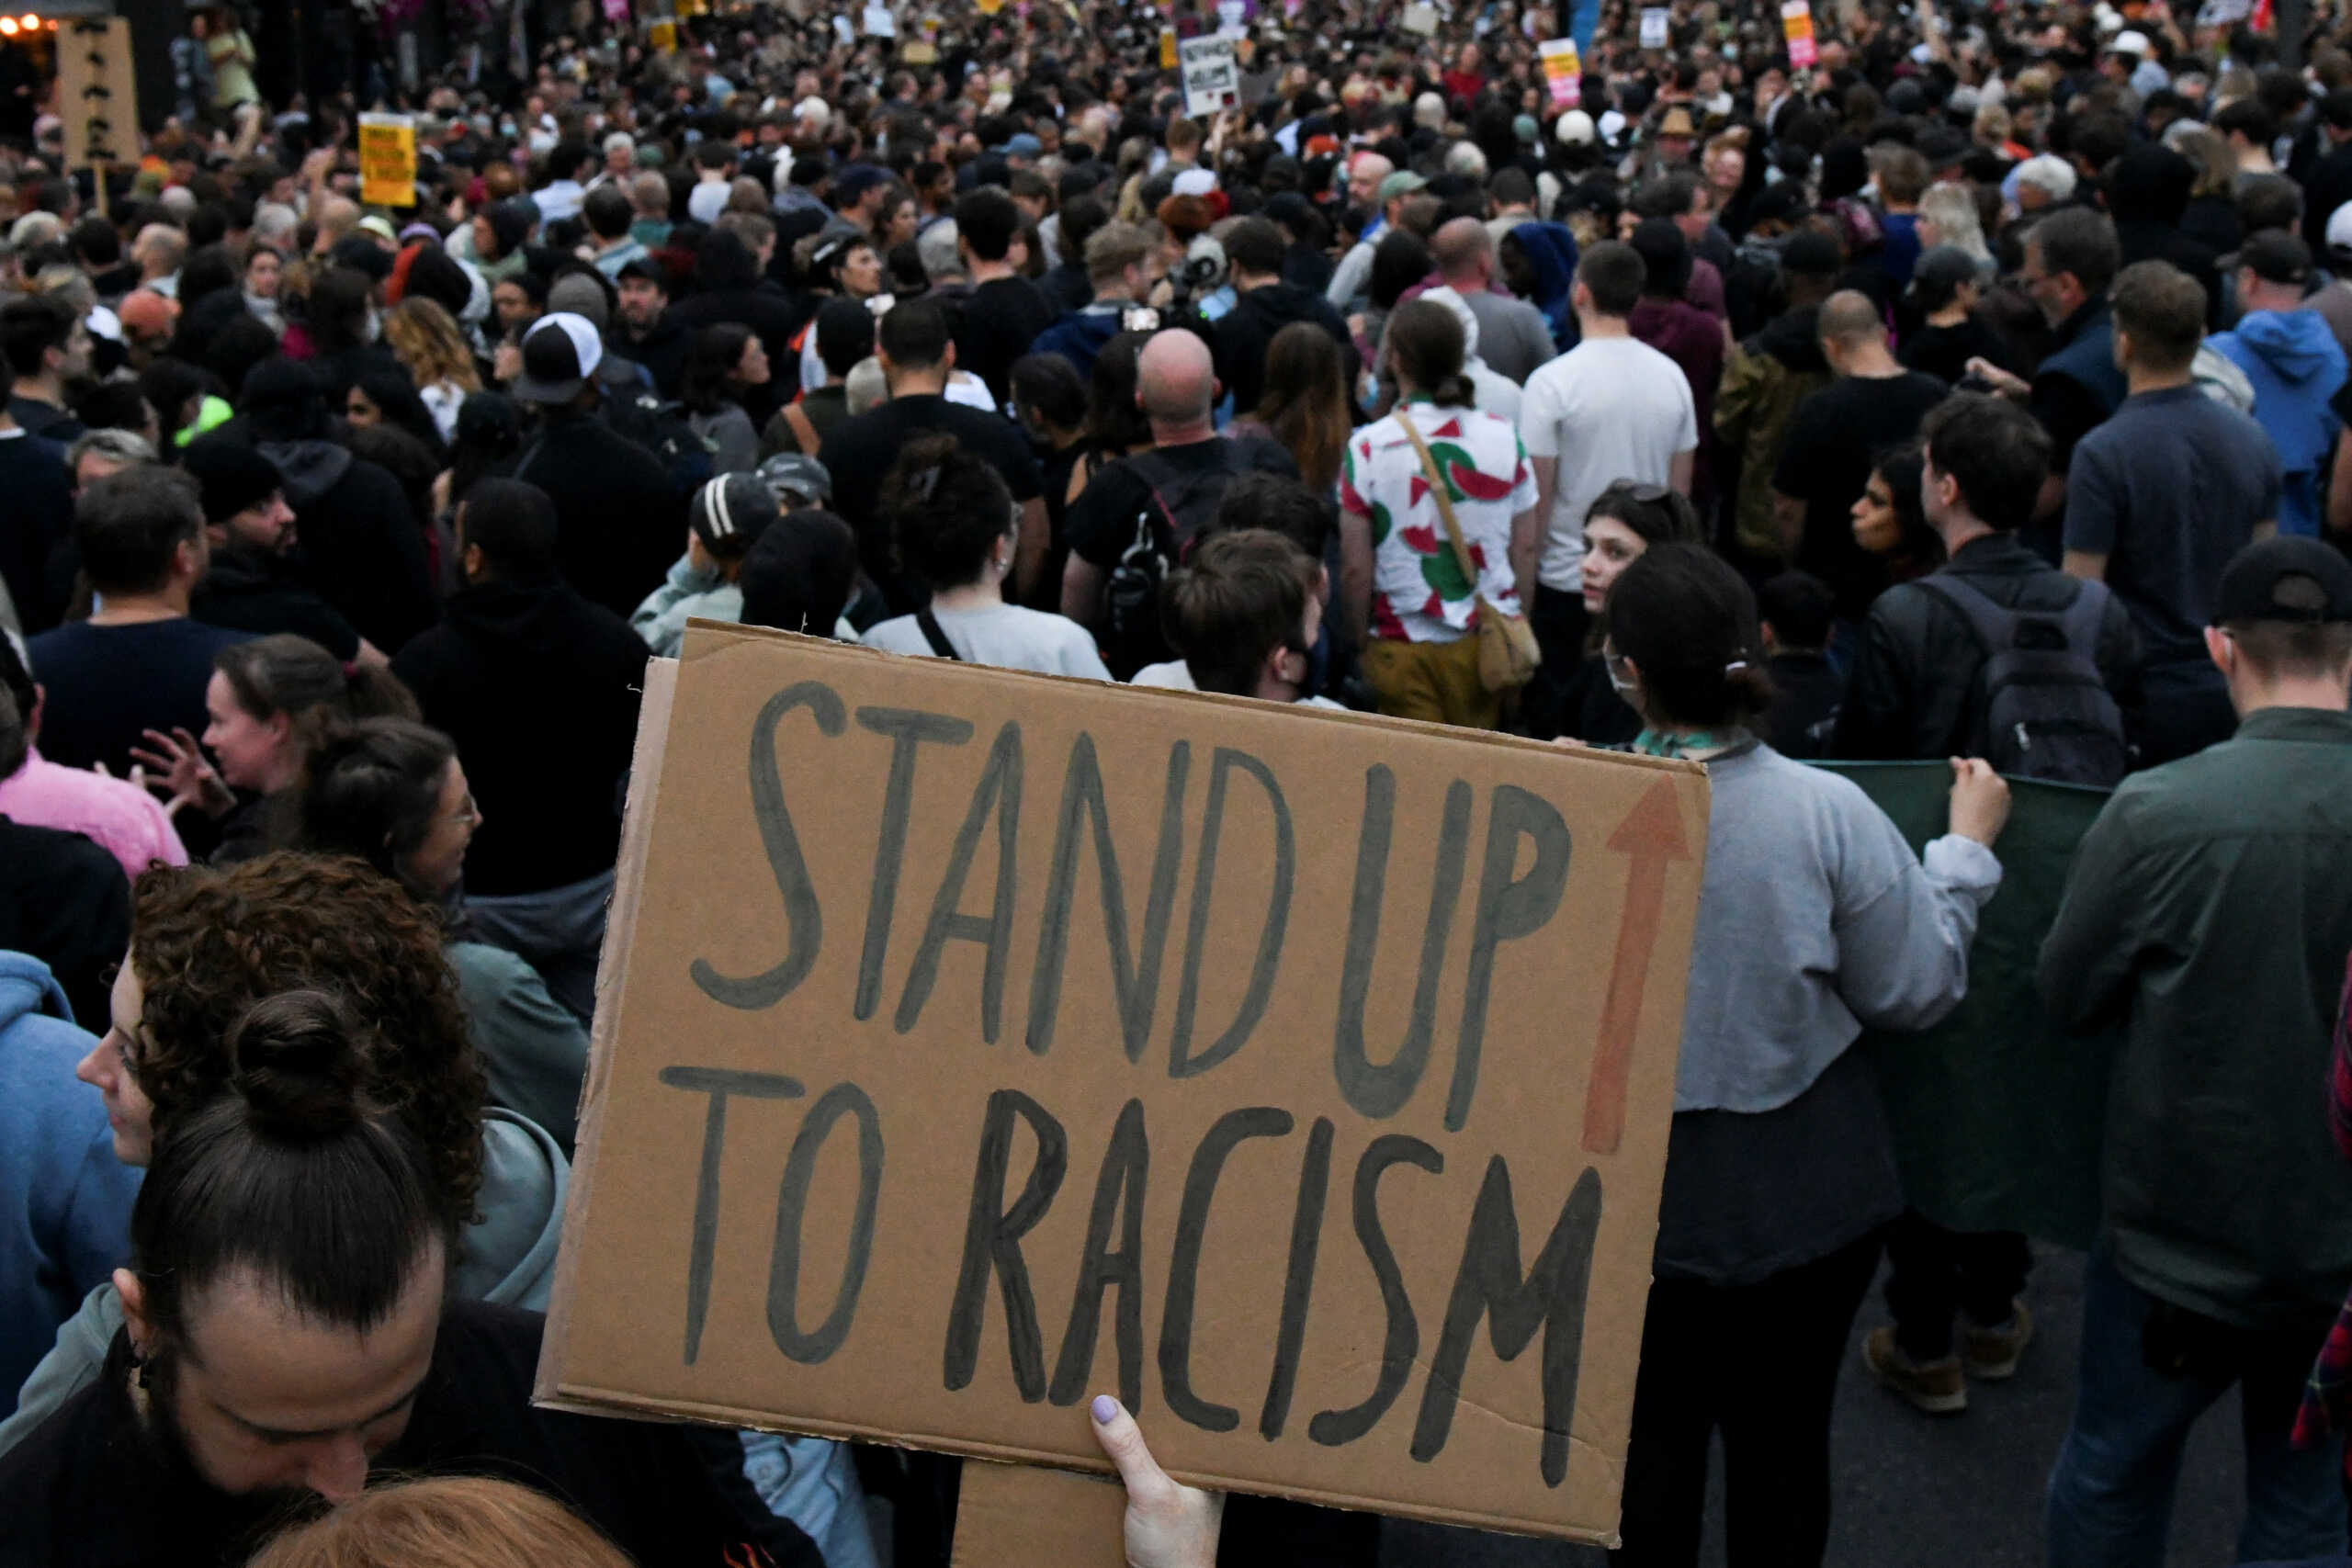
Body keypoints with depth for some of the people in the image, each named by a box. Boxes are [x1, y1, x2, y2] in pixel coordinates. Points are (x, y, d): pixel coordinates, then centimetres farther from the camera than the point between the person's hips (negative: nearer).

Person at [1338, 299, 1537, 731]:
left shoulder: (1367, 449, -11)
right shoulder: (1503, 436, -3)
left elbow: (1355, 569, -8)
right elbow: (1525, 546, 5)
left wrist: (1361, 644, 5)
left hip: (1406, 647, -2)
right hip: (1491, 642, 2)